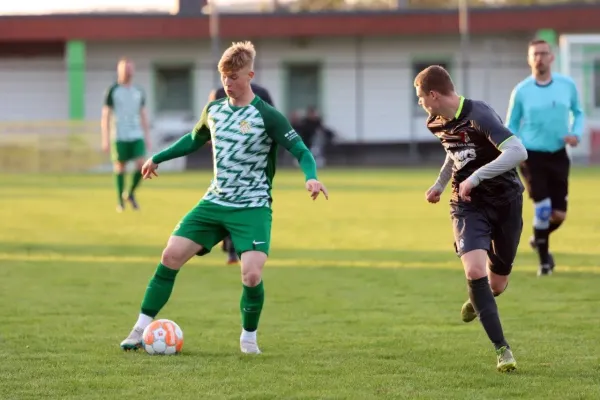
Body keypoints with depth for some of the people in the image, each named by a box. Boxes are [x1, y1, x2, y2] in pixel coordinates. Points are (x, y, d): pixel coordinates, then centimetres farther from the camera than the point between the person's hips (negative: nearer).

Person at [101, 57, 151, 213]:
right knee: (120, 166, 2)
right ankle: (120, 201, 14)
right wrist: (105, 140, -7)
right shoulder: (112, 91, -2)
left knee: (141, 165, -10)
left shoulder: (138, 91, 11)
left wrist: (147, 137, 11)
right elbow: (105, 116, -2)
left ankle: (130, 193, 12)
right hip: (119, 136, -3)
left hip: (136, 136, 3)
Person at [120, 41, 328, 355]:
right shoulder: (214, 110, 7)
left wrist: (310, 177, -34)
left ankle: (249, 337, 4)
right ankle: (141, 329, 3)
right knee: (171, 255, -6)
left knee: (252, 274, -22)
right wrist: (157, 158, 32)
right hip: (215, 202, 5)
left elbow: (301, 151, -14)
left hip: (252, 208, -5)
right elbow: (195, 139, 27)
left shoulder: (266, 116, -11)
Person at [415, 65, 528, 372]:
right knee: (474, 270, -22)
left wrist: (475, 177, -32)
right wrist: (439, 185, 21)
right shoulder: (438, 123, 2)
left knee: (497, 284, 9)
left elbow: (518, 152, -33)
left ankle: (476, 301, 49)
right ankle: (502, 349, -14)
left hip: (504, 201, -4)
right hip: (467, 205, 4)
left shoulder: (478, 115, -22)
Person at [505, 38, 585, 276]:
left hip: (558, 156, 3)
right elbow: (511, 126, 5)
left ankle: (539, 239, 35)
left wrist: (576, 134, -3)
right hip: (532, 156, -3)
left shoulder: (567, 85, 0)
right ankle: (544, 261, 4)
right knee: (543, 209, -13)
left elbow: (578, 112, 16)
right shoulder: (521, 91, -5)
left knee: (559, 214, 3)